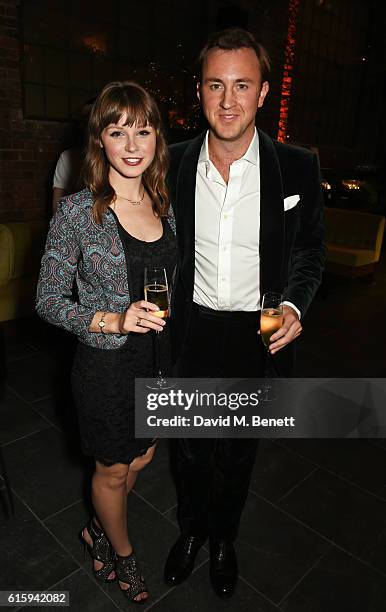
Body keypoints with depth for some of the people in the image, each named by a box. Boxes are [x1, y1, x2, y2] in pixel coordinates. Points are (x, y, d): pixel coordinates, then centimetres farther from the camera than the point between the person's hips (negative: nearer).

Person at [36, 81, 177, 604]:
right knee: (114, 469, 18)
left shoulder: (165, 206, 0)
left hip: (159, 358, 6)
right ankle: (123, 553, 49)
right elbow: (48, 300, -12)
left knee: (142, 457, 24)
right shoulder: (77, 212, -17)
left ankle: (96, 530, 54)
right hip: (107, 364, -5)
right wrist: (113, 320, -26)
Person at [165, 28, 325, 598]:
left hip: (258, 335, -1)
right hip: (190, 332, 1)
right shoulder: (173, 164, -6)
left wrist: (294, 304, -16)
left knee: (238, 450, 20)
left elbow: (310, 250, 1)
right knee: (189, 445, 20)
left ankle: (224, 538, 50)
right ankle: (191, 528, 51)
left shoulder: (298, 167, -10)